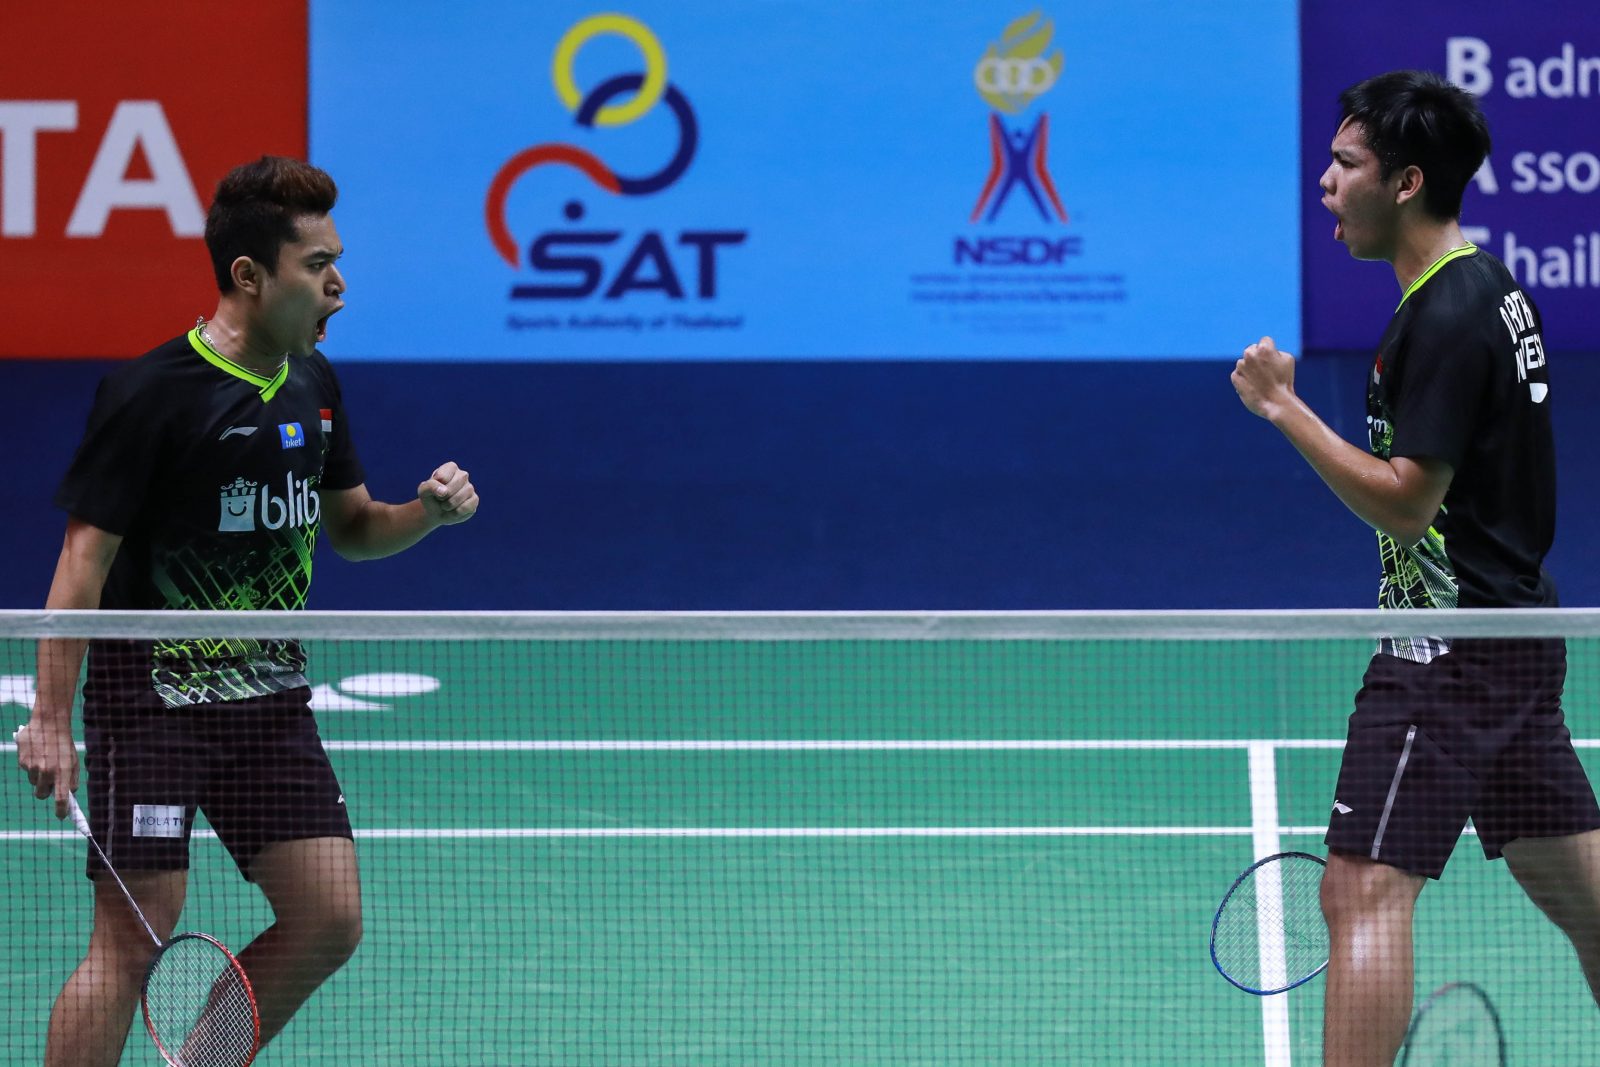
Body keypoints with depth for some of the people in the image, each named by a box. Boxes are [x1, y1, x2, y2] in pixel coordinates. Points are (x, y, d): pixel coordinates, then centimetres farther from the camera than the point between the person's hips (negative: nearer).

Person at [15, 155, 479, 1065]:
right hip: (154, 705, -7)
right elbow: (86, 558, -14)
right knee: (133, 938, -8)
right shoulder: (154, 393, -14)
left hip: (273, 701, 7)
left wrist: (426, 511, -2)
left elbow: (350, 528, 21)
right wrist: (50, 722, -18)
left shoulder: (313, 384, 8)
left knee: (330, 922, 2)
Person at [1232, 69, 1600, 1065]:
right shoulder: (1496, 287, 12)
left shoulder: (1444, 319, -19)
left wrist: (1286, 407, -19)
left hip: (1450, 648, -10)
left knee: (1364, 890, -13)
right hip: (1517, 625, 10)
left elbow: (1408, 497, -22)